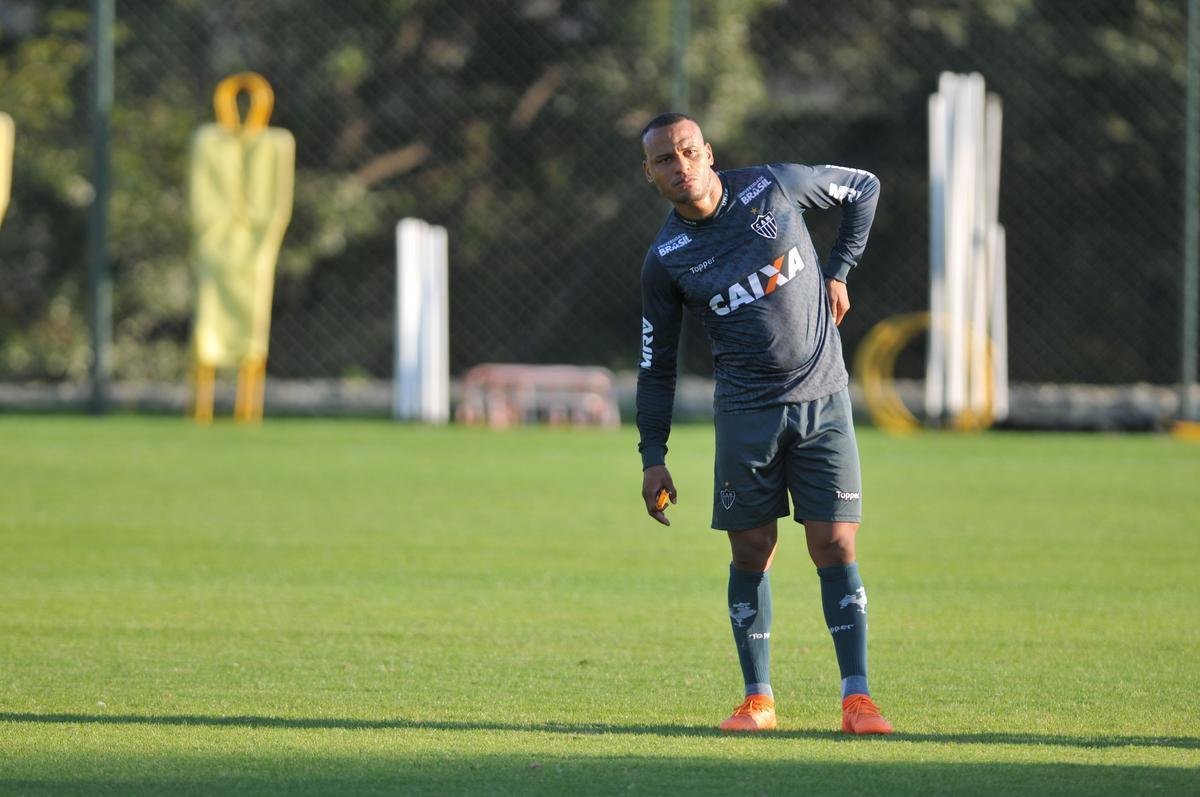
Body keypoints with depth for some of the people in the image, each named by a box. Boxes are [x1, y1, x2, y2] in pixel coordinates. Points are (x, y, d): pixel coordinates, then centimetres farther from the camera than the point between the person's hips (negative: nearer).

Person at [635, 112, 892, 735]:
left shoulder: (775, 186, -4)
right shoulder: (666, 259, -2)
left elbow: (864, 189, 13)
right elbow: (656, 364, 5)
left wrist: (838, 270, 7)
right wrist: (652, 456, 0)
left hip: (822, 402, -1)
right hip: (744, 412, 1)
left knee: (835, 548, -6)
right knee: (751, 554, 1)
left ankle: (856, 696, -5)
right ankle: (757, 698, 12)